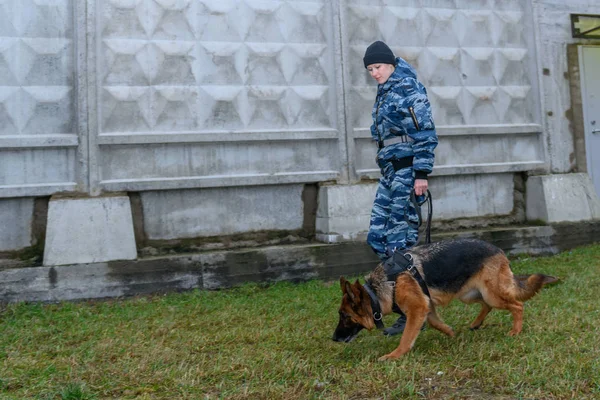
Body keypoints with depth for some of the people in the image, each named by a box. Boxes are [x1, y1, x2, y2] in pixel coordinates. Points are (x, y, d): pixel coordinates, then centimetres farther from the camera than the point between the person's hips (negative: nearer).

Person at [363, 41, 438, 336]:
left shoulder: (407, 89, -8)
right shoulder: (386, 90, 18)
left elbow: (425, 133, -15)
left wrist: (421, 173, -20)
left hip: (406, 171, -9)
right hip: (390, 171, 9)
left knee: (400, 239, -8)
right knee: (377, 235, 8)